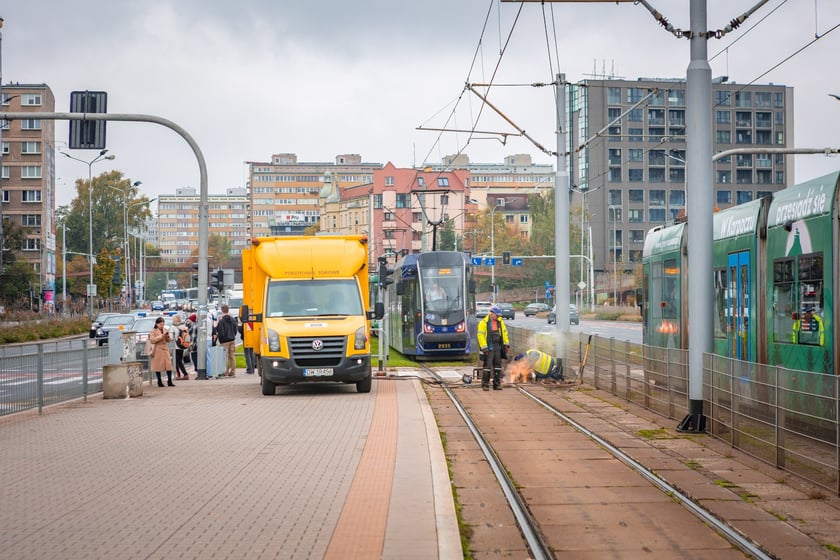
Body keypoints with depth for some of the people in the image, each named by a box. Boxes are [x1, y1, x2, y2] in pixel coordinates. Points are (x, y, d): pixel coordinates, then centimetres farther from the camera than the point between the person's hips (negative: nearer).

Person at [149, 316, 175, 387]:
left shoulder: (166, 330, 14)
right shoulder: (153, 331, -2)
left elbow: (169, 340, 18)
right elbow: (152, 340, -15)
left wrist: (168, 337, -5)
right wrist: (162, 336, -17)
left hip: (165, 349, 4)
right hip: (157, 350, -4)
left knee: (169, 365, -4)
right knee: (158, 366, -2)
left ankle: (169, 381, 1)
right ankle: (159, 382, 7)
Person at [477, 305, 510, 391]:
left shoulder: (500, 322, 10)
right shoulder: (484, 323, -9)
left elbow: (504, 333, 17)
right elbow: (481, 335, -12)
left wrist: (506, 344, 11)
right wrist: (484, 348, -15)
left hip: (498, 347, 6)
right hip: (488, 348, -6)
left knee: (498, 365, 7)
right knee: (487, 365, -5)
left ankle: (497, 384, 13)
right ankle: (485, 384, 2)